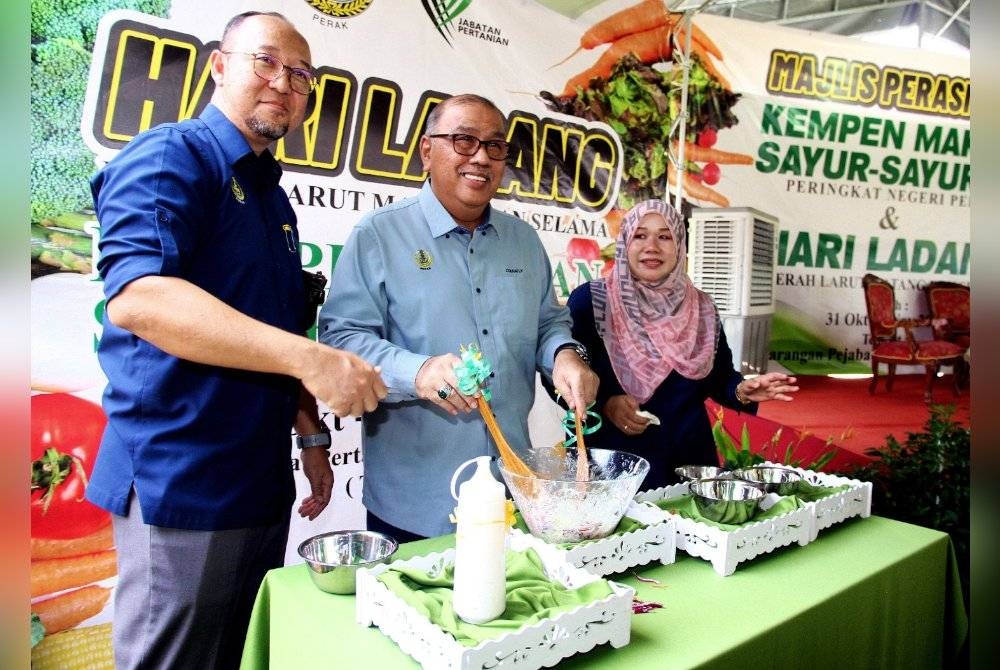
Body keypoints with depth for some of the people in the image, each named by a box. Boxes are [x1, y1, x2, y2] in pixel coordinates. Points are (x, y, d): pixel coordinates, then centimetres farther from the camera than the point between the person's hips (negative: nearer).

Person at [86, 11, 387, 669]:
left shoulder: (273, 197, 16)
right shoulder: (171, 156, -9)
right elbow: (136, 296, -27)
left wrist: (311, 434, 14)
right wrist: (308, 357, -33)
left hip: (263, 484, 8)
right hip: (180, 485, -8)